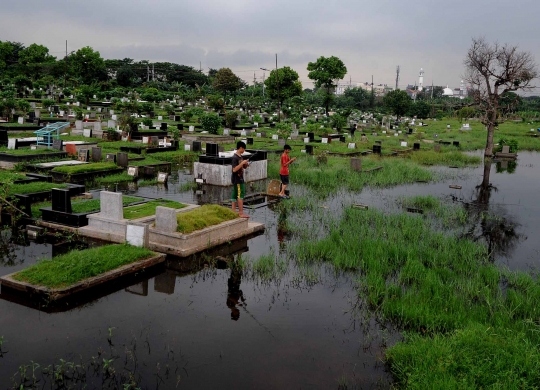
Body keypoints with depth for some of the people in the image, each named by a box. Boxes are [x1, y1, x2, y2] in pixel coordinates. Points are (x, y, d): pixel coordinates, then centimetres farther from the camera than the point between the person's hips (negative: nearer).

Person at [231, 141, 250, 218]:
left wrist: (245, 164, 2)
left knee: (235, 196, 10)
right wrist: (242, 163, -23)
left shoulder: (240, 156, 13)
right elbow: (234, 169, -22)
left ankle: (233, 212, 12)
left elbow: (242, 167, 22)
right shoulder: (235, 157, -16)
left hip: (240, 178, 9)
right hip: (237, 179, -9)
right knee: (240, 195, -10)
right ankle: (241, 213, -9)